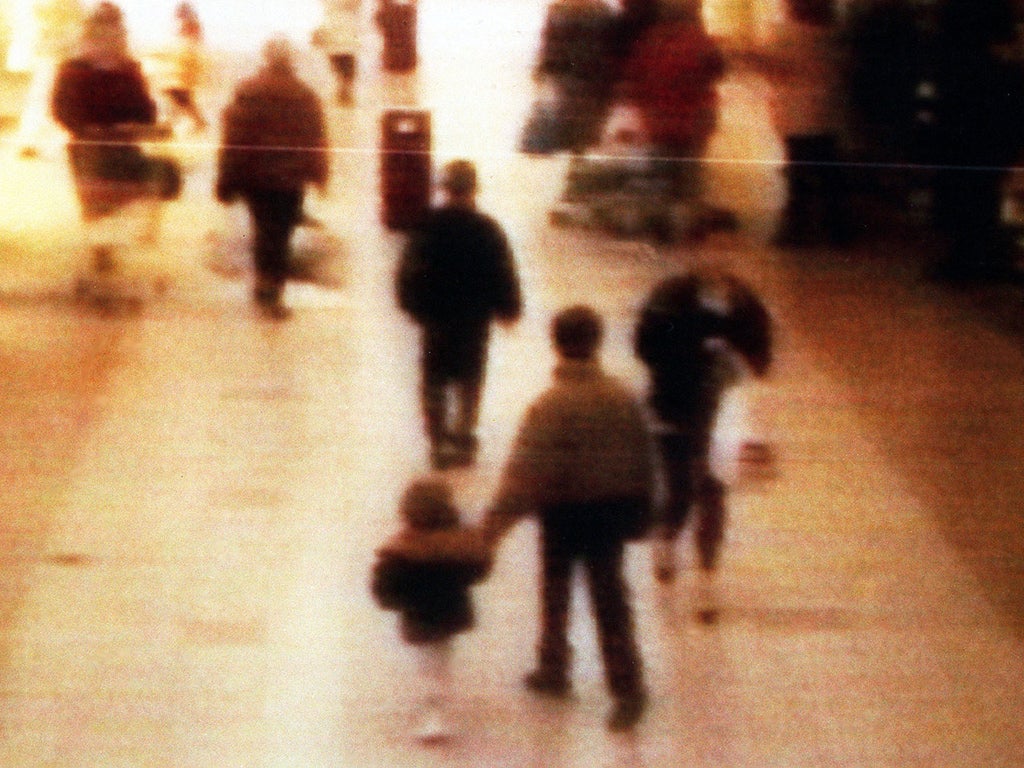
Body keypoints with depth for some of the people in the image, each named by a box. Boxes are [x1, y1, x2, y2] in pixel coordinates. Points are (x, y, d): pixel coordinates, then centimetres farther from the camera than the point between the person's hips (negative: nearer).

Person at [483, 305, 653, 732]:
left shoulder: (549, 407, -20)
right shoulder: (622, 399, -6)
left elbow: (526, 471, -22)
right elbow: (643, 461, 3)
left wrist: (497, 520, -18)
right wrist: (638, 512, 15)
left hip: (564, 511, -3)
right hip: (614, 508, 3)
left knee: (555, 591, 19)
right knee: (609, 600, 7)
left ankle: (553, 670, 33)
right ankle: (627, 688, 2)